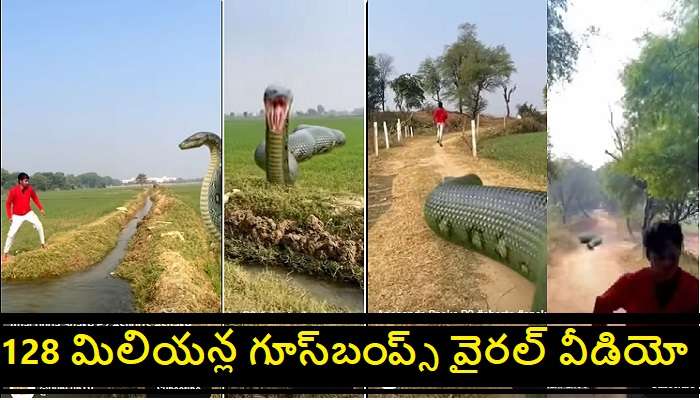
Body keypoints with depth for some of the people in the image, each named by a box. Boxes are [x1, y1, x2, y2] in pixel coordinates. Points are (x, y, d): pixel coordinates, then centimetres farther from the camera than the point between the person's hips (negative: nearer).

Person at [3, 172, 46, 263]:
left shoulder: (30, 188, -11)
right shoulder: (13, 191, -22)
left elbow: (35, 198, 6)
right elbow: (8, 204, -12)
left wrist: (41, 208, 0)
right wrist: (9, 216, -15)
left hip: (28, 213, 3)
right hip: (17, 216, -3)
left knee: (39, 225, -10)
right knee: (11, 234, -7)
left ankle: (43, 243, 9)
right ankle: (5, 253, 5)